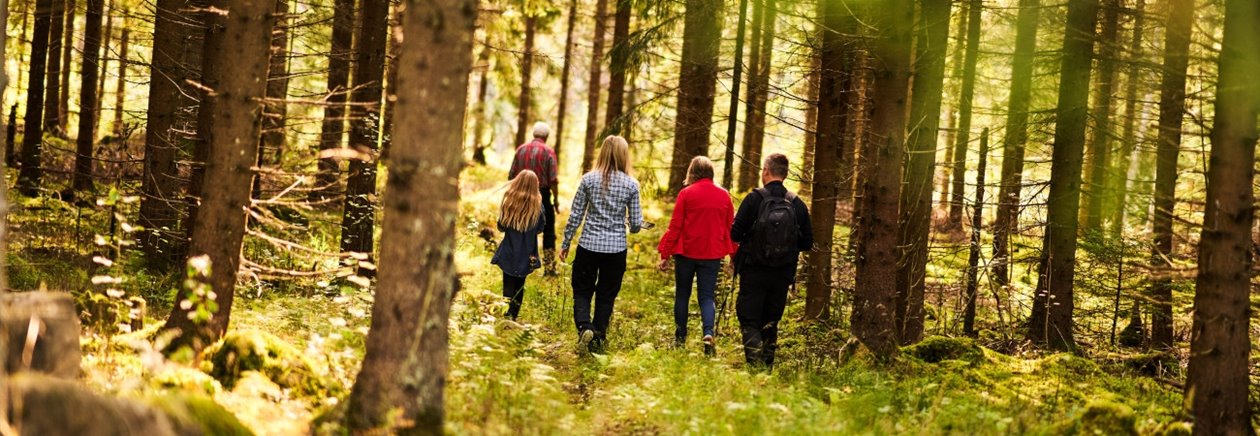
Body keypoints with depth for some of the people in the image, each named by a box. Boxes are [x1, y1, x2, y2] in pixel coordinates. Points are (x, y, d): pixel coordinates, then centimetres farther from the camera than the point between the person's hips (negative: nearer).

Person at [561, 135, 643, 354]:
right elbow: (636, 224, -2)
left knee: (582, 291, 10)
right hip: (616, 248, 0)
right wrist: (635, 227, 23)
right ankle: (598, 339, 16)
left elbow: (575, 215, -1)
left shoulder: (589, 179, -4)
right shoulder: (631, 185, -5)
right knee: (606, 295, 13)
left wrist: (565, 243, 10)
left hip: (589, 246, 0)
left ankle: (584, 326, -15)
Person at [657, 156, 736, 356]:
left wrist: (665, 254, -2)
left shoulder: (686, 194, -7)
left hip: (686, 252, -2)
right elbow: (730, 227, 7)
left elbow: (675, 226, -7)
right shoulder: (724, 196, 3)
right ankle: (708, 333, -19)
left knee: (682, 294, 14)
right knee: (707, 296, 4)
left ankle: (680, 337, 20)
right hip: (712, 255, 2)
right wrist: (733, 254, 16)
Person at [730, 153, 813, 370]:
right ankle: (768, 365, 17)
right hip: (782, 275, 3)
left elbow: (735, 234, -11)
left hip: (754, 271, -3)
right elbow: (807, 242, 3)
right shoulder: (797, 204, -1)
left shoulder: (754, 198, -11)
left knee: (749, 320, 0)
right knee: (770, 323, 16)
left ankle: (755, 361, -18)